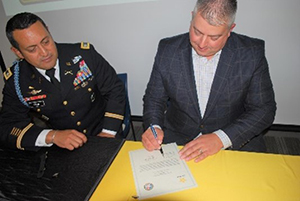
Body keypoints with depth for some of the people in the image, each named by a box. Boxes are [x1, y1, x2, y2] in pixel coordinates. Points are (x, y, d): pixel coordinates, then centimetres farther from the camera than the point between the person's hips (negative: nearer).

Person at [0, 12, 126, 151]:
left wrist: (108, 133, -13)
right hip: (63, 148, 3)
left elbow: (115, 90, -5)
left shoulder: (84, 54, -12)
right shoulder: (15, 81, -7)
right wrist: (51, 136, -23)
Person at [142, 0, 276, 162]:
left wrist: (221, 138, -20)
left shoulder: (252, 53, -9)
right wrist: (154, 127, -18)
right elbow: (154, 99, 2)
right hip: (176, 139, 1)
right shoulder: (168, 50, -6)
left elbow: (264, 109, -7)